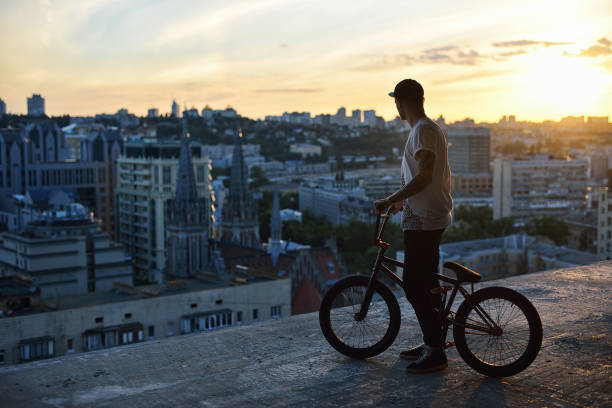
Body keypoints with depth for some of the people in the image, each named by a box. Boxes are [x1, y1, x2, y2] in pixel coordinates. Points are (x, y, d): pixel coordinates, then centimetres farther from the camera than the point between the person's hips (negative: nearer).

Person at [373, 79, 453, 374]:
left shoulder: (423, 130, -16)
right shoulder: (431, 128, 16)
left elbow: (424, 177, -24)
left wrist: (390, 200, -20)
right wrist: (402, 199, 27)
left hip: (423, 220, -11)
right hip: (430, 217, 11)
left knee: (415, 286, -8)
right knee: (425, 283, 16)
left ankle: (436, 353, -2)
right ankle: (432, 343, 25)